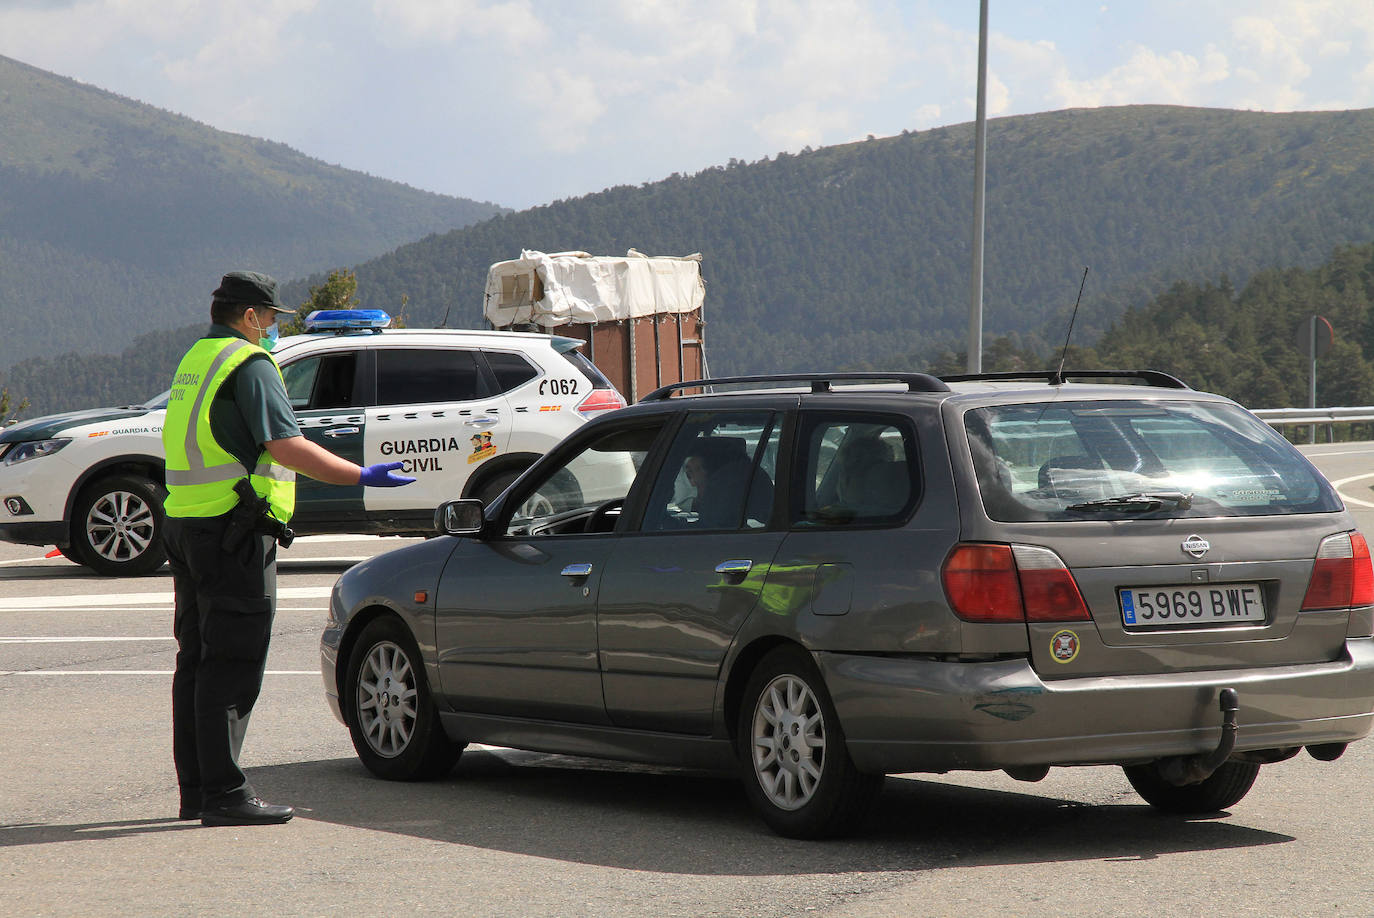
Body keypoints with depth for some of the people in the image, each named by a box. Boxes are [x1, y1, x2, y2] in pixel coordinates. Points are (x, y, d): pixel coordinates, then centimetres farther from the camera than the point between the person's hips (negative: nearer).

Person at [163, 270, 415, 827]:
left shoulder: (194, 361, 18)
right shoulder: (249, 364, -11)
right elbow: (286, 447, -19)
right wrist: (363, 477, -14)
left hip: (187, 526, 10)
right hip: (234, 531, -10)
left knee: (198, 661, 12)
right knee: (231, 665, -8)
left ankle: (195, 790, 17)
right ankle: (223, 795, -9)